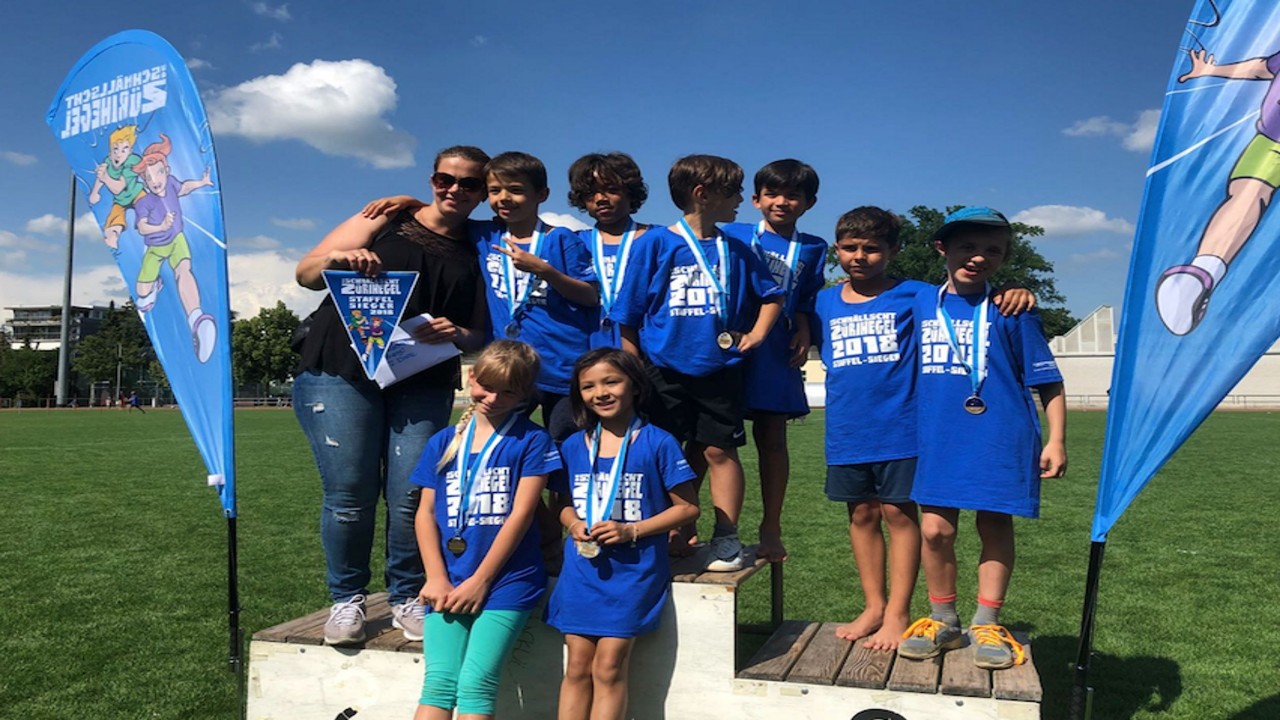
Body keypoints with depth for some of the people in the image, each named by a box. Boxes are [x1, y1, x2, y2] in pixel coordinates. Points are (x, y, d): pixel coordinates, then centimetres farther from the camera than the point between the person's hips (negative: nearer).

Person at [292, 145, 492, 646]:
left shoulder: (476, 254, 15)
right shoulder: (388, 220, 8)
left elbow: (479, 337, 13)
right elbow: (305, 274, 5)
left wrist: (456, 334, -10)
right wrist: (338, 258, -17)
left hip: (423, 384, 2)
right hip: (342, 370, -2)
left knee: (411, 496, -6)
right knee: (349, 494, -6)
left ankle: (407, 597, 15)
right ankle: (347, 599, 15)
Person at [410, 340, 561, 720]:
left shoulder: (532, 441, -1)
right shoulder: (443, 442, 12)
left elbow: (520, 514, -7)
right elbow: (426, 513, 8)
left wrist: (480, 581, -9)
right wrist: (437, 578, -4)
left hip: (506, 580, -3)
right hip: (448, 582, 4)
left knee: (475, 683, -13)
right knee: (439, 683, -6)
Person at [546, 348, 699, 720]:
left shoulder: (658, 443, -6)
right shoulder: (573, 446, 6)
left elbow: (688, 507, -5)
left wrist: (631, 530, -15)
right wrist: (573, 523, -8)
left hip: (633, 571, -4)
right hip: (581, 569, 4)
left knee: (609, 666, -6)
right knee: (577, 667, 6)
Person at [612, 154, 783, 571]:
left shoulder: (735, 250, 7)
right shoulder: (656, 244, -4)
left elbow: (771, 295, 21)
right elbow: (629, 313, -2)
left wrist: (756, 334, 6)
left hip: (719, 369, 2)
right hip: (665, 369, -2)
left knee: (720, 451, 4)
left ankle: (726, 539, 14)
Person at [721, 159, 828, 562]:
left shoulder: (813, 249, 11)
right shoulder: (732, 236, 4)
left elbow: (807, 303, 14)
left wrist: (803, 333, -4)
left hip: (776, 352, 2)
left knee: (772, 437, 7)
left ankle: (771, 529, 18)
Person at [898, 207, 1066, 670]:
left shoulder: (1010, 310, -1)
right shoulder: (921, 304, 8)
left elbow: (1047, 381, 1)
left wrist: (1056, 441, -6)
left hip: (1000, 439, -2)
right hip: (937, 440, 2)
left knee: (995, 526, 7)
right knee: (934, 530, 2)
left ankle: (986, 625, 22)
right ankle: (942, 620, 21)